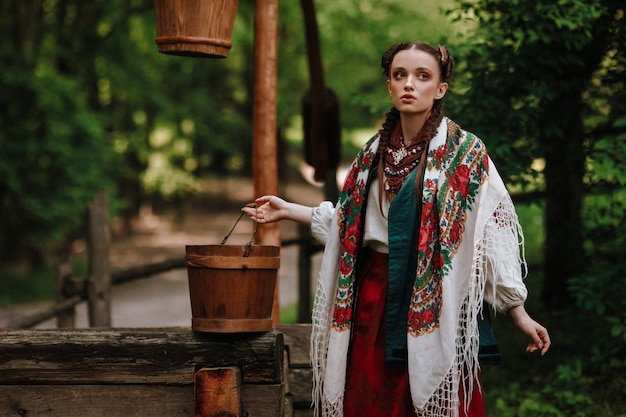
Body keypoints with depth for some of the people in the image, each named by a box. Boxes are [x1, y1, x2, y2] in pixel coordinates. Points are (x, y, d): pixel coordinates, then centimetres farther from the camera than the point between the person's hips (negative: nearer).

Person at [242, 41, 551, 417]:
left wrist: (519, 313, -10)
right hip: (374, 297, 5)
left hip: (434, 300, -5)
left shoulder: (465, 153, -5)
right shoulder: (374, 153, 11)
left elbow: (494, 231, -8)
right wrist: (288, 210, 21)